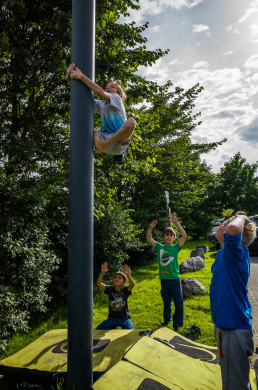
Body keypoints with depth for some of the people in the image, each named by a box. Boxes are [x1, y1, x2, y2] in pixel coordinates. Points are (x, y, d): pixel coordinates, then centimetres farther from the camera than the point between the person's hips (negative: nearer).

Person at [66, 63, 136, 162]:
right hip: (104, 137, 6)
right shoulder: (101, 105, 19)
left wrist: (81, 76, -17)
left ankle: (103, 145, -27)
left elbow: (101, 93, -15)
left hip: (119, 142, -5)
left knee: (131, 122, -33)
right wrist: (69, 79, -1)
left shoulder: (117, 98, 5)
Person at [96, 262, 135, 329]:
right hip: (112, 318, 3)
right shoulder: (110, 289, -7)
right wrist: (102, 273, -38)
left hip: (124, 318, -3)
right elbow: (99, 284, -21)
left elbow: (132, 285, -32)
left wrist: (128, 275, -51)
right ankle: (113, 328, 18)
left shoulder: (125, 289, -11)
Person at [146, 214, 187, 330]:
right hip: (164, 280, 2)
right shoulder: (160, 247, 3)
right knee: (166, 302, 19)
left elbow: (184, 236, -17)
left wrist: (176, 222, -25)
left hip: (175, 279, -2)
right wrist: (150, 228, -22)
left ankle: (177, 325, 18)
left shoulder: (176, 247, -3)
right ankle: (166, 319, 40)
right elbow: (149, 238, -4)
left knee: (178, 303, 3)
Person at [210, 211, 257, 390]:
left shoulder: (237, 253, -26)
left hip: (233, 328, -9)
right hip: (227, 323, 9)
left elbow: (233, 229, -45)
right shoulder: (222, 254, 3)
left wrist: (241, 217, -29)